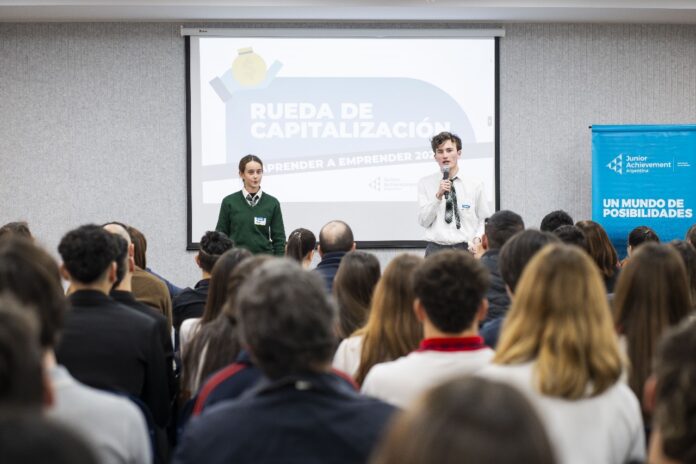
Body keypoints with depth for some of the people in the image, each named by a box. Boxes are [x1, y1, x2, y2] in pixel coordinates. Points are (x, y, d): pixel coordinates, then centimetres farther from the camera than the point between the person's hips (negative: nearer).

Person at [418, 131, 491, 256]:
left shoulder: (475, 184, 6)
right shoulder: (425, 183, 6)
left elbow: (484, 221, 9)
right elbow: (423, 221, 0)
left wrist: (476, 242, -7)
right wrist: (438, 196, -12)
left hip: (466, 249, 0)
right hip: (436, 249, 0)